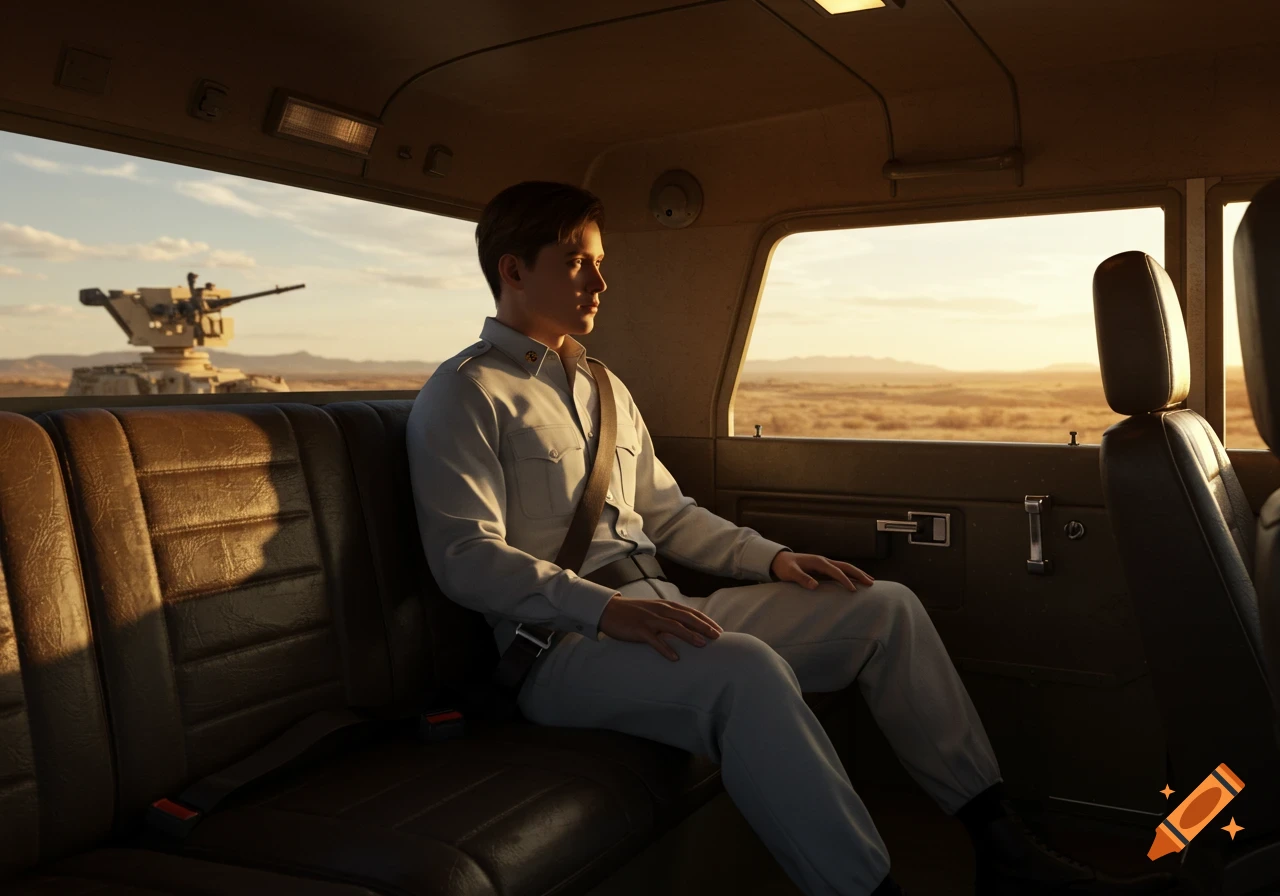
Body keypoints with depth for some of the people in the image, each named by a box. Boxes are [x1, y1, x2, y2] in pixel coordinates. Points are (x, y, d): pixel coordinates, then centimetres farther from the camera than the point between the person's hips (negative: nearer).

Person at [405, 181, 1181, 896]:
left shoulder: (604, 387, 22)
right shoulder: (466, 395, -3)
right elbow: (469, 558, -15)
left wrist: (771, 558, 8)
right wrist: (607, 608, -28)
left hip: (658, 614, 8)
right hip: (565, 644, -8)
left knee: (885, 607, -1)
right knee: (745, 666, -37)